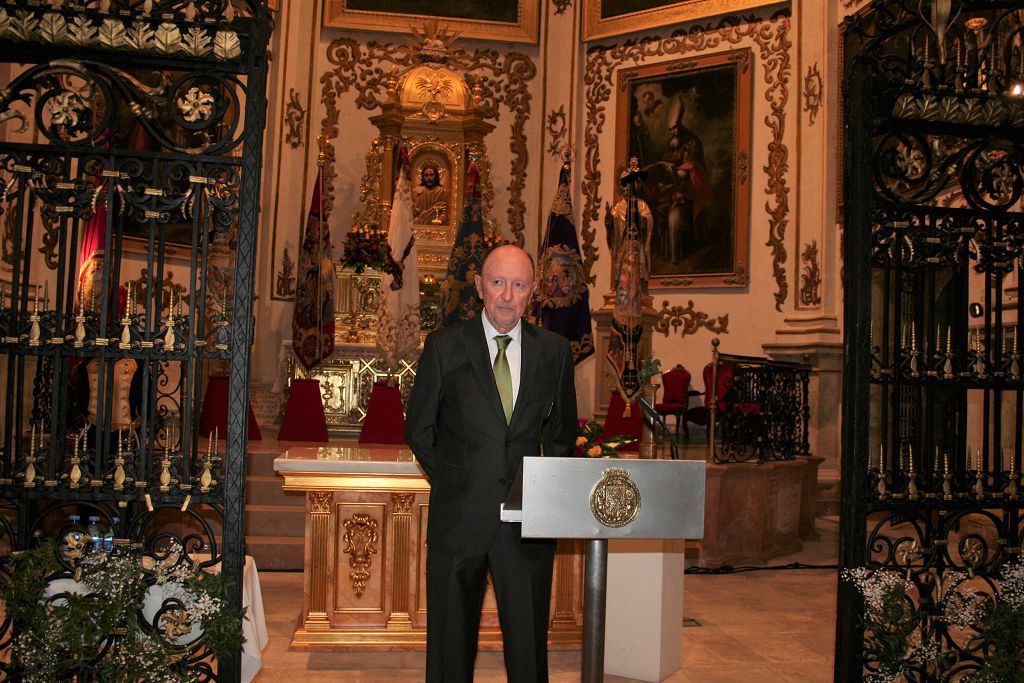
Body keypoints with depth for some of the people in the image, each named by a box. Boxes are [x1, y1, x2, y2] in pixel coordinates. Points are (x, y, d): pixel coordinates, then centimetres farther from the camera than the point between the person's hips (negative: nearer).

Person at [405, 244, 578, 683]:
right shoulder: (445, 346, 0)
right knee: (451, 641, 10)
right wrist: (452, 481, 3)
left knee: (529, 646, 7)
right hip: (459, 517, -1)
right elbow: (418, 429, 6)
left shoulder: (554, 351, 5)